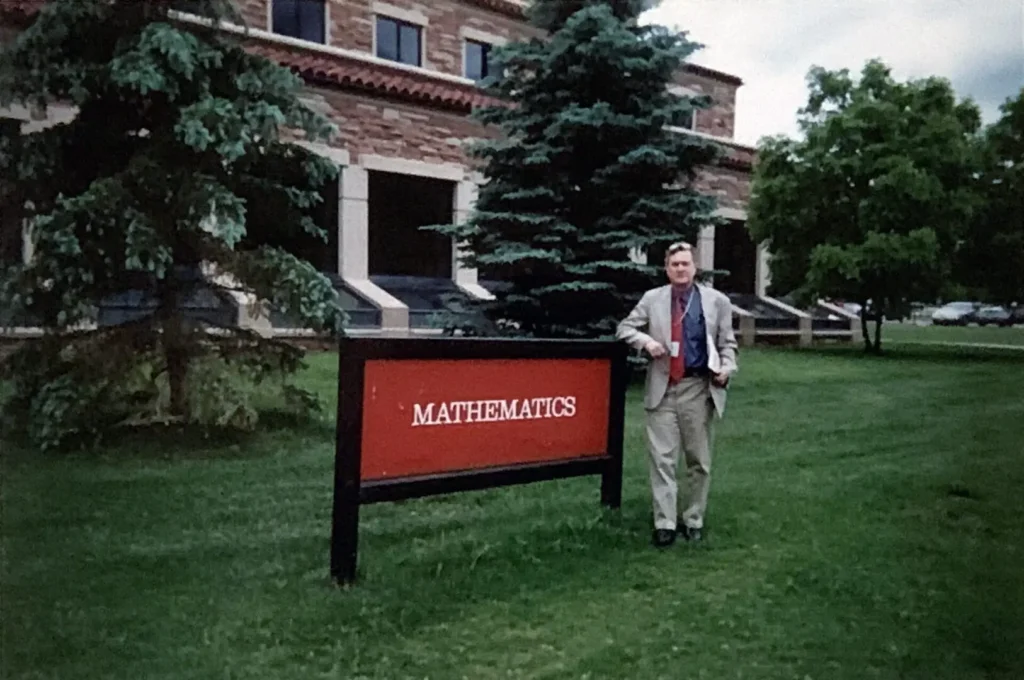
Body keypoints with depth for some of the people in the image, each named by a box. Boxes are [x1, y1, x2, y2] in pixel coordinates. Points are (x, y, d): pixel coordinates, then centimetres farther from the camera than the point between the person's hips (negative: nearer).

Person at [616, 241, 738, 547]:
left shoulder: (717, 301, 6)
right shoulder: (652, 299, 7)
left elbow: (727, 343, 9)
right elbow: (624, 328, 10)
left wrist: (727, 369, -10)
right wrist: (645, 340, -10)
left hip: (698, 389, 0)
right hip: (663, 388, 0)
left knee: (699, 460, 8)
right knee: (662, 459, -2)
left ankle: (693, 521, 21)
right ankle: (664, 524, 4)